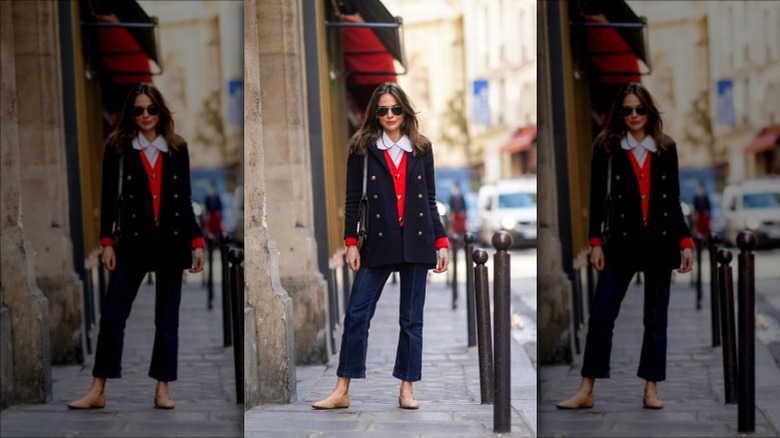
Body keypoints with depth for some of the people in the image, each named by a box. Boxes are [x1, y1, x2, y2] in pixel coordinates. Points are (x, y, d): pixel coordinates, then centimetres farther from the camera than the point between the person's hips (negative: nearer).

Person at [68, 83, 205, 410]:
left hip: (172, 241, 2)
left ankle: (162, 389, 12)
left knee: (167, 319, 5)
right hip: (134, 241, -1)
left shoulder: (177, 149, 7)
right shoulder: (118, 147, 2)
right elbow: (108, 197, 0)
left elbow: (185, 199, 10)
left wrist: (197, 241, 6)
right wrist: (107, 242, -6)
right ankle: (97, 391, 1)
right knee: (112, 314, -5)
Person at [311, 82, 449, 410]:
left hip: (416, 241, 1)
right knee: (356, 313, -5)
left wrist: (441, 241, 6)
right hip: (379, 242, -1)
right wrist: (351, 242, -4)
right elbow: (353, 198, 2)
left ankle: (407, 389, 12)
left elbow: (430, 199, 11)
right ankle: (342, 391, 1)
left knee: (412, 319, 4)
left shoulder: (421, 148, 8)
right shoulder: (363, 147, 3)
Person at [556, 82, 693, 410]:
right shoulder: (607, 147, 1)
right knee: (601, 313, -5)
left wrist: (685, 241, 6)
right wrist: (595, 242, -6)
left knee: (656, 318, 5)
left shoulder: (666, 148, 6)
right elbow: (597, 197, 0)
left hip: (660, 241, 2)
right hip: (622, 240, -2)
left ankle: (651, 389, 12)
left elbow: (674, 199, 10)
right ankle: (586, 390, -1)